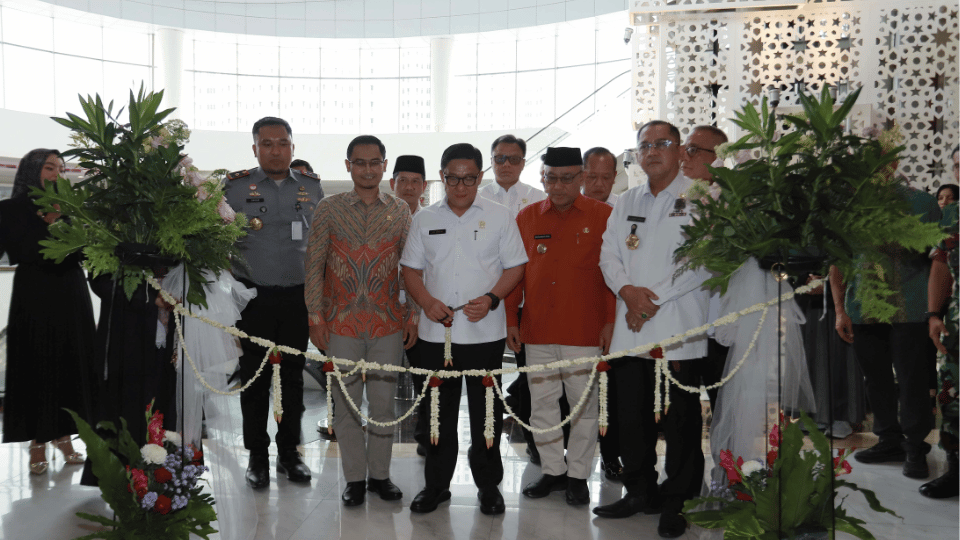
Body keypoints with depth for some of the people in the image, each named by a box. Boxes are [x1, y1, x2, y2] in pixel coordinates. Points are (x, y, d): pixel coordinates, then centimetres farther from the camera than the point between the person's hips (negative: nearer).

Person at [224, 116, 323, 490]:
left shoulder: (311, 186, 7)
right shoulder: (236, 186, 0)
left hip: (298, 296, 2)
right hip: (253, 297, -2)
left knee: (293, 376, 10)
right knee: (254, 378, 5)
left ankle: (289, 452, 23)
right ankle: (257, 456, 18)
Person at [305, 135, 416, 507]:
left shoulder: (400, 211, 6)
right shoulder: (328, 209, 2)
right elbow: (314, 264, 2)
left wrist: (412, 314, 4)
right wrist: (315, 315, -4)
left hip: (388, 322, 1)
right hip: (341, 322, -1)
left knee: (383, 401, 8)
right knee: (346, 402, 7)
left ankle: (380, 474, 23)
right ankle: (355, 478, 20)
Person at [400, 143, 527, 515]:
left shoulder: (499, 217, 3)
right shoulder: (424, 219, 8)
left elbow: (515, 267, 2)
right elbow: (410, 269, 10)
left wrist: (490, 299, -14)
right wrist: (427, 301, -8)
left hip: (486, 331, -2)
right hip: (436, 331, 2)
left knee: (486, 411, 6)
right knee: (439, 410, 11)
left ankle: (488, 484, 21)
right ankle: (436, 483, 25)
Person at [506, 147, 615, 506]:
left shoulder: (603, 217, 0)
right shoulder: (527, 217, 9)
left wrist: (610, 321, -7)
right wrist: (511, 318, 7)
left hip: (585, 329, -3)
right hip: (537, 329, 3)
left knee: (584, 403, 5)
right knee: (541, 402, 10)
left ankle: (578, 475, 20)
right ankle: (553, 470, 25)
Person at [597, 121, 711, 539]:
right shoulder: (626, 202, 18)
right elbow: (609, 252, 12)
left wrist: (655, 299, -12)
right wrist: (626, 290, -8)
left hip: (678, 327, -5)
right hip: (630, 327, 5)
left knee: (680, 418, 0)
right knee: (632, 413, 10)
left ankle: (675, 501, 14)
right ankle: (639, 492, 25)